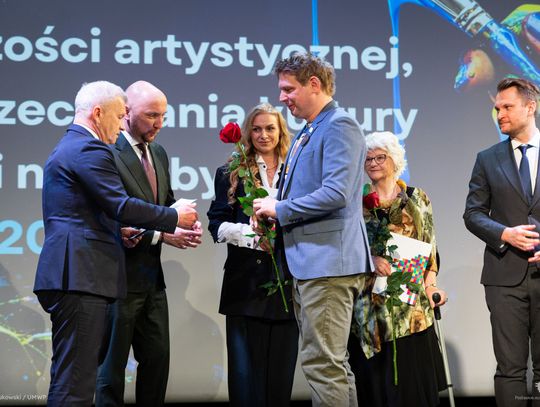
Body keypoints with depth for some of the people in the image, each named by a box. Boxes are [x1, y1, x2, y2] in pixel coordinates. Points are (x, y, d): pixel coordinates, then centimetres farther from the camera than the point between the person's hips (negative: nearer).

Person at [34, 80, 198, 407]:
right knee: (75, 381, -10)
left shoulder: (67, 147, 23)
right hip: (81, 276, -11)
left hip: (72, 278, 11)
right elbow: (121, 206, -17)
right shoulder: (90, 149, -10)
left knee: (74, 376, 11)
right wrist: (175, 217, -4)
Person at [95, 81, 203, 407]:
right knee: (113, 364, 3)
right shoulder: (107, 152, -15)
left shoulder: (159, 153, 13)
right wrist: (161, 235, -22)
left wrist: (185, 225, -3)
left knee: (157, 358, 11)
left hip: (152, 277, 8)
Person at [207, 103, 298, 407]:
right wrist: (254, 237, -14)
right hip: (246, 285, -1)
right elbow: (218, 226, 1)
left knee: (280, 372, 4)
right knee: (246, 373, -2)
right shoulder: (232, 174, 9)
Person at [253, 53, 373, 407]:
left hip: (328, 260, -10)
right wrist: (275, 209, 8)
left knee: (323, 363, -10)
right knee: (333, 362, 13)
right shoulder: (308, 132, 19)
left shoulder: (339, 126, -11)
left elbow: (335, 193, -21)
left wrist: (280, 209, -12)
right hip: (309, 263, 10)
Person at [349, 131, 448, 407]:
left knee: (411, 374, -5)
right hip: (369, 299, 0)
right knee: (374, 377, -1)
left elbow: (430, 246, 8)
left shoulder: (417, 198, 10)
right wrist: (370, 258, -14)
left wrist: (430, 284, -5)